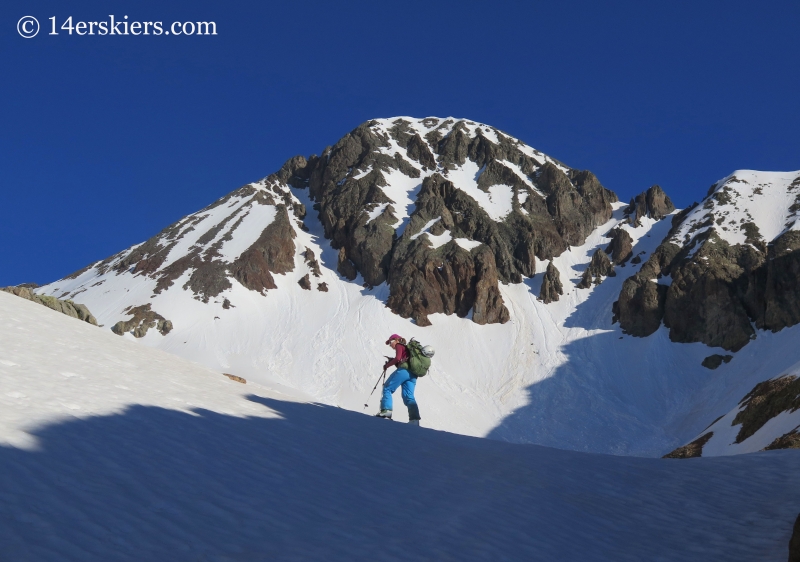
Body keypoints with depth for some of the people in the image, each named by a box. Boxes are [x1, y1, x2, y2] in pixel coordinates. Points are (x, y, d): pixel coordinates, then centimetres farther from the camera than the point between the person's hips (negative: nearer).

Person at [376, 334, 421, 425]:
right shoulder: (407, 348, 35)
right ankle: (414, 418, -16)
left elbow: (397, 358, -7)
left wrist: (387, 365, 4)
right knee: (408, 396, 0)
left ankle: (386, 409, -15)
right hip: (412, 374, 8)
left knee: (387, 388, 0)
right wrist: (391, 361, 17)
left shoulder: (399, 346, 9)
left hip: (404, 370, -8)